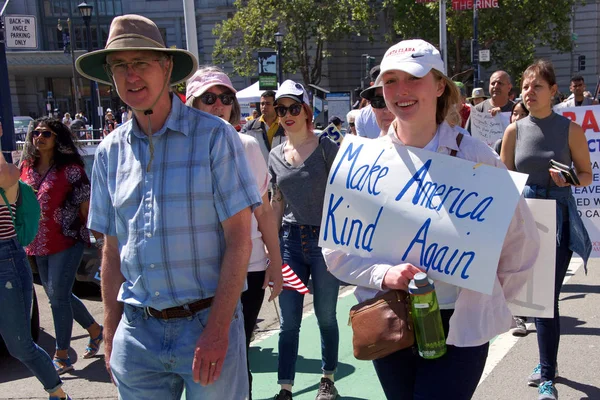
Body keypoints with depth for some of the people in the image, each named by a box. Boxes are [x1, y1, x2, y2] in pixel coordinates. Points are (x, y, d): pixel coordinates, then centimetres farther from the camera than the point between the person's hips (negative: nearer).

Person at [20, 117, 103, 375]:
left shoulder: (70, 168, -11)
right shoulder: (26, 167, 7)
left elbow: (85, 204, -9)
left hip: (67, 241, -7)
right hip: (38, 243, 7)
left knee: (58, 296, -5)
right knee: (59, 296, 15)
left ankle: (61, 356, 8)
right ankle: (95, 330, 36)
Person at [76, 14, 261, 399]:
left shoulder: (214, 136, -8)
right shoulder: (110, 151, 5)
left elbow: (239, 241, -10)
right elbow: (112, 248, 11)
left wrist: (217, 329, -15)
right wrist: (111, 333, 9)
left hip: (207, 323, -3)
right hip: (136, 332, 4)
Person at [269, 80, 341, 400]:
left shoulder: (326, 149, -5)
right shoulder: (275, 156, 7)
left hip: (325, 239, -3)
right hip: (290, 241, 4)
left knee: (326, 316, 9)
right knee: (289, 322, 6)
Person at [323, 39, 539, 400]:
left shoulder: (474, 156, -8)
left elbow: (522, 239, 4)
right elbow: (337, 250, -2)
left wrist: (492, 297, 5)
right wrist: (383, 274, -18)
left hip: (460, 327, -2)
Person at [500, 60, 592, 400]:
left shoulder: (570, 130, -3)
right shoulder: (515, 131, 3)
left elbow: (587, 175, 3)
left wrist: (569, 179, -17)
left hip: (558, 220, -3)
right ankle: (548, 362, 32)